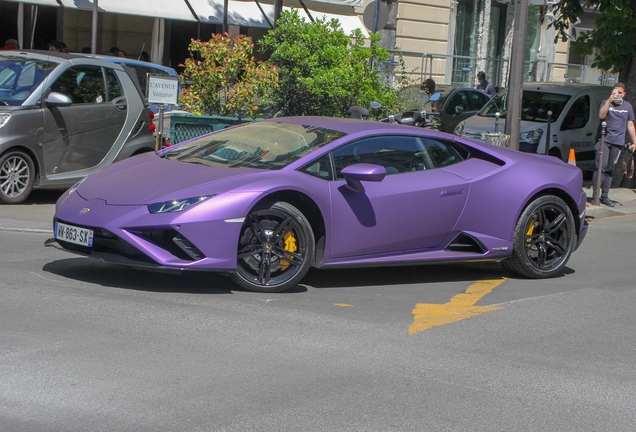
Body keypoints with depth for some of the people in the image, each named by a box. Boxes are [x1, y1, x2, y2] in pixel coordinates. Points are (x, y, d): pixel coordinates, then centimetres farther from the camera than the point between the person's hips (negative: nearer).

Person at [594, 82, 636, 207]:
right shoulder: (606, 103, 4)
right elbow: (601, 115, -15)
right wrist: (609, 100, -20)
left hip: (618, 142, 3)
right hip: (604, 139, -3)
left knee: (610, 170, 6)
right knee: (600, 166, -14)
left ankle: (605, 196, 10)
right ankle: (595, 194, -13)